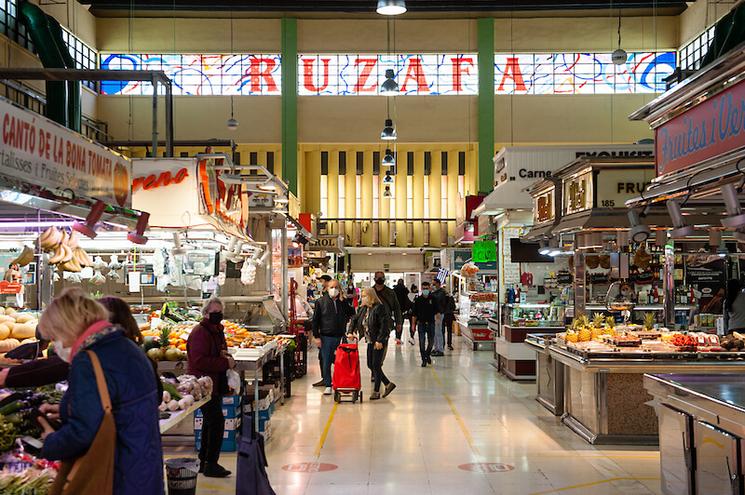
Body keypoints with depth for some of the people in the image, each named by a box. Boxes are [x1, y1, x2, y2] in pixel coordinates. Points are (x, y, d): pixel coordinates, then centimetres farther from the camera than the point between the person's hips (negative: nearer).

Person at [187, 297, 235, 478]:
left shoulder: (217, 331, 15)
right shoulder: (200, 332, -16)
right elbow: (199, 361, -25)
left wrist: (226, 356, 5)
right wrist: (225, 363, -21)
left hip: (215, 385, 10)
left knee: (210, 422, 16)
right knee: (216, 422, -11)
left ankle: (204, 461, 27)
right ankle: (210, 464, -4)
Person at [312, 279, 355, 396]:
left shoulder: (343, 302, 7)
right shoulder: (321, 302, 0)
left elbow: (351, 313, 5)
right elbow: (315, 320, 0)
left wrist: (343, 302, -2)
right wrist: (317, 336, -5)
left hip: (340, 337, 1)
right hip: (326, 337, -1)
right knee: (326, 363, 2)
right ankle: (328, 385, 12)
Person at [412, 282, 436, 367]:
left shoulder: (433, 299, 0)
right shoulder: (418, 300, -1)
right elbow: (414, 313, 2)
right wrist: (413, 324, -1)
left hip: (431, 323, 1)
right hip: (421, 323, -1)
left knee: (431, 341, 8)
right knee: (422, 342, -4)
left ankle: (428, 354, 34)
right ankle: (424, 359, 4)